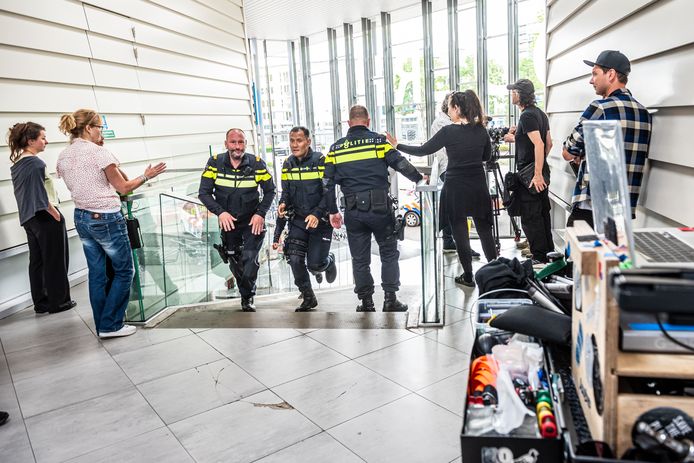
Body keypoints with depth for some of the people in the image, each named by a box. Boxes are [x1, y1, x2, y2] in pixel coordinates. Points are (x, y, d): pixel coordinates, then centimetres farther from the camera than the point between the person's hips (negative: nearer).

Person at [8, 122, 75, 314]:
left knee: (36, 261, 13)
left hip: (28, 218, 9)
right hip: (45, 218, -9)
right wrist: (57, 216, -15)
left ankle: (41, 302, 21)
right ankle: (58, 301, 12)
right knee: (55, 261, 3)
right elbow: (41, 196, -22)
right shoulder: (35, 163, -18)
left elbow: (25, 193, 15)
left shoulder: (16, 163, 10)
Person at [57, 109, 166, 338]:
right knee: (124, 271, 7)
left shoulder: (63, 157, 7)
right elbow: (123, 187, -10)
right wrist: (146, 176, 2)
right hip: (106, 220, -8)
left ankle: (102, 326, 22)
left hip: (81, 218, 8)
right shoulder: (99, 152, -15)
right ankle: (110, 325, 8)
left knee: (97, 274, 14)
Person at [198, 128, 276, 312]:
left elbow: (270, 190, -2)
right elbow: (204, 193, -8)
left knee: (249, 259, -15)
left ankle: (247, 298, 6)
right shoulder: (215, 162, -10)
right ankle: (246, 294, 35)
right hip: (228, 220, 2)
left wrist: (260, 213, -14)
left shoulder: (257, 163, -12)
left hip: (252, 221, -2)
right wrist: (220, 212, -22)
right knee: (235, 263, 11)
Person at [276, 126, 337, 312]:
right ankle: (308, 298, 11)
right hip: (298, 220, 4)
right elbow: (286, 191, 13)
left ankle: (328, 261, 31)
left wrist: (317, 214, -25)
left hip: (320, 220, -4)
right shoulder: (288, 164, 5)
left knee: (314, 265, -7)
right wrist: (283, 204, -9)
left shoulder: (321, 161, -11)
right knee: (295, 259, -10)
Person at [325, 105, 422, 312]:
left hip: (353, 211, 2)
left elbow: (328, 183, 7)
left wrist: (332, 211, 15)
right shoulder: (379, 141, -1)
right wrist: (420, 179, 13)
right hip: (380, 207, -2)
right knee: (389, 253, 13)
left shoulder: (336, 148, 7)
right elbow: (402, 165, -3)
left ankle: (366, 303, 19)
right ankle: (390, 300, 12)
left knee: (359, 259, 12)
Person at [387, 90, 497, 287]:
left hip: (456, 188, -4)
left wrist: (398, 146, 1)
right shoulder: (481, 129, 1)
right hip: (478, 187, 4)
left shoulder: (449, 132, -13)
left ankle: (468, 276, 14)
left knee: (460, 231, 7)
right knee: (484, 229, 13)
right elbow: (487, 156, 15)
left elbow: (423, 150, -8)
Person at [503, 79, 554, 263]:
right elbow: (549, 143, 20)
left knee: (530, 218, -5)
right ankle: (548, 253, 24)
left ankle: (539, 257, 0)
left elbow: (539, 144, -24)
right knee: (543, 213, 15)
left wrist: (537, 173, -25)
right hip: (542, 172, 10)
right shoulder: (540, 113, 14)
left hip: (530, 174, -10)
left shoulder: (527, 116, -15)